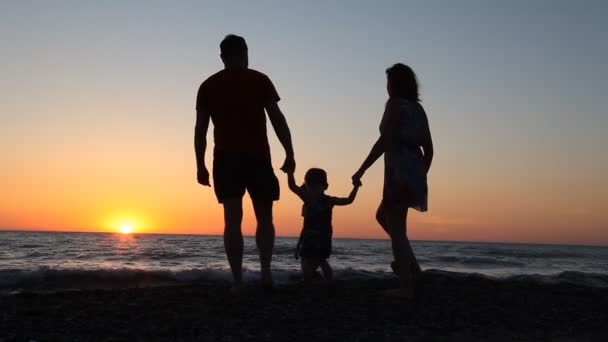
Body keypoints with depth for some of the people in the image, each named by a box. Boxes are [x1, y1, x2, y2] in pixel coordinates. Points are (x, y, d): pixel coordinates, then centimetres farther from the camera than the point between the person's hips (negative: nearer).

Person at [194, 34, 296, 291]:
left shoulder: (208, 86, 10)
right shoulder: (259, 80, 4)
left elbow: (200, 129, 7)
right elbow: (277, 119, -3)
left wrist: (200, 165, 10)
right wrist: (290, 154, 0)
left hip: (225, 159, 2)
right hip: (257, 158, -1)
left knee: (232, 220, 0)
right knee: (264, 218, 9)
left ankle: (237, 281, -3)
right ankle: (266, 270, -6)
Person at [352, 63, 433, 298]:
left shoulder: (395, 103, -5)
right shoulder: (418, 108, 18)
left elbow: (385, 141, -15)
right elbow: (429, 149, 16)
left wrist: (361, 170, -13)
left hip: (399, 172, -8)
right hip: (415, 172, 8)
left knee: (396, 229, -3)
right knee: (383, 216, 24)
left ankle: (406, 286, 0)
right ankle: (410, 265, 21)